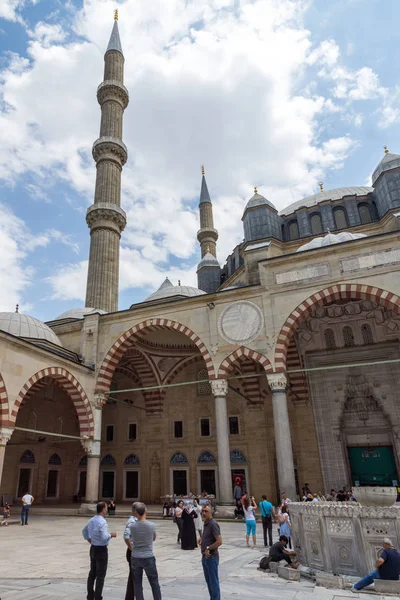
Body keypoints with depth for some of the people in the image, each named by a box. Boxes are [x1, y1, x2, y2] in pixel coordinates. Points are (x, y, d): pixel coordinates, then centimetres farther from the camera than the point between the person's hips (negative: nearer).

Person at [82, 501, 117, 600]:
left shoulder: (92, 520, 5)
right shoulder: (102, 522, -23)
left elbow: (84, 531, 20)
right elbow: (104, 538, -29)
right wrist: (111, 535, -11)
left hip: (93, 549, 9)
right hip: (101, 550, -9)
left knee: (92, 573, 16)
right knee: (101, 575, 0)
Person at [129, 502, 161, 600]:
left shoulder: (132, 526, -10)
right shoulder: (151, 525, -12)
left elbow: (132, 538, 7)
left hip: (135, 558, 1)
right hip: (148, 558, -1)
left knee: (137, 584, 12)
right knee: (154, 583, 12)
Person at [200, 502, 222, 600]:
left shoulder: (213, 524, -19)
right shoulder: (206, 523, 8)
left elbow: (219, 541, -25)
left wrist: (208, 549, -18)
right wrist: (201, 539, 7)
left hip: (211, 556, -9)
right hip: (205, 556, 9)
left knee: (213, 581, 1)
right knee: (208, 580, 19)